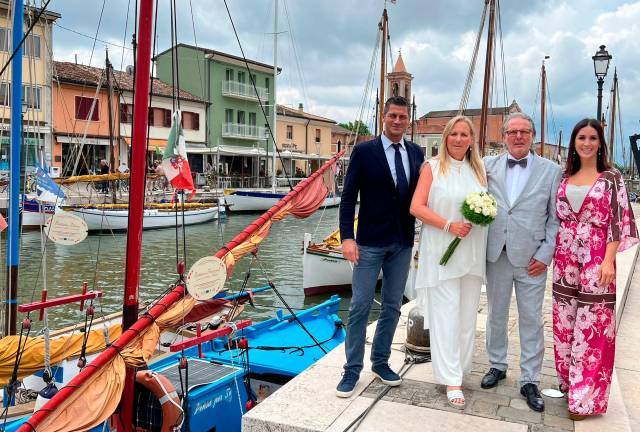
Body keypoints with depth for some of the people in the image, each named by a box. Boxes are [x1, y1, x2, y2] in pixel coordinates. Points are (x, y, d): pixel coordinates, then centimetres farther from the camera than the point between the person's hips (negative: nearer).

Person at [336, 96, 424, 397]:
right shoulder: (364, 151, -5)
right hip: (370, 242, -4)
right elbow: (349, 197, -8)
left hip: (403, 243, 4)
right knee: (360, 307, 0)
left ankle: (380, 362, 28)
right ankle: (352, 369, 12)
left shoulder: (416, 153, 7)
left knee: (392, 306, 13)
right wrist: (347, 237, -16)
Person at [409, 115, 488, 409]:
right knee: (445, 316, -2)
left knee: (467, 315, 10)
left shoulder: (480, 170, 12)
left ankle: (460, 368, 26)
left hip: (472, 254, 4)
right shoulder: (433, 167, 0)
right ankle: (452, 381, 5)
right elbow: (416, 207, -7)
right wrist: (449, 225, -16)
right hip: (441, 253, -4)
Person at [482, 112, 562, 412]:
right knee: (496, 314, 14)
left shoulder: (551, 171, 1)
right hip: (496, 253, 2)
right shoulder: (487, 166, 4)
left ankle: (529, 381, 18)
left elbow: (556, 217, 1)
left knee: (531, 320, 5)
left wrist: (545, 254, -6)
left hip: (531, 258, -1)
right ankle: (497, 365, 32)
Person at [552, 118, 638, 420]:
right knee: (564, 322, 11)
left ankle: (584, 397, 6)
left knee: (590, 327, -2)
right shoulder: (564, 177, 10)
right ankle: (567, 381, 28)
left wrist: (608, 260, -13)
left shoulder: (611, 178, -1)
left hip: (596, 260, -4)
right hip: (565, 259, 4)